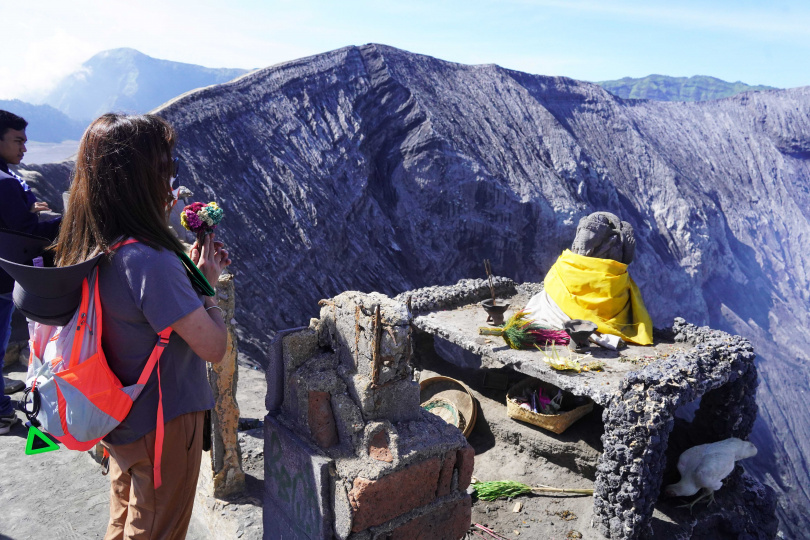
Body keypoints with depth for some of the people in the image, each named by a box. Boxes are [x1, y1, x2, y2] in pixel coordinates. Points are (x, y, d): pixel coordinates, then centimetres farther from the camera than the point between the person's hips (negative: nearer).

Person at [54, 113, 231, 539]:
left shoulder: (91, 251, -5)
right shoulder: (149, 261, -32)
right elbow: (213, 346, -27)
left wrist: (191, 269, 1)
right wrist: (206, 282, -13)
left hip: (120, 421, 8)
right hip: (165, 425, -8)